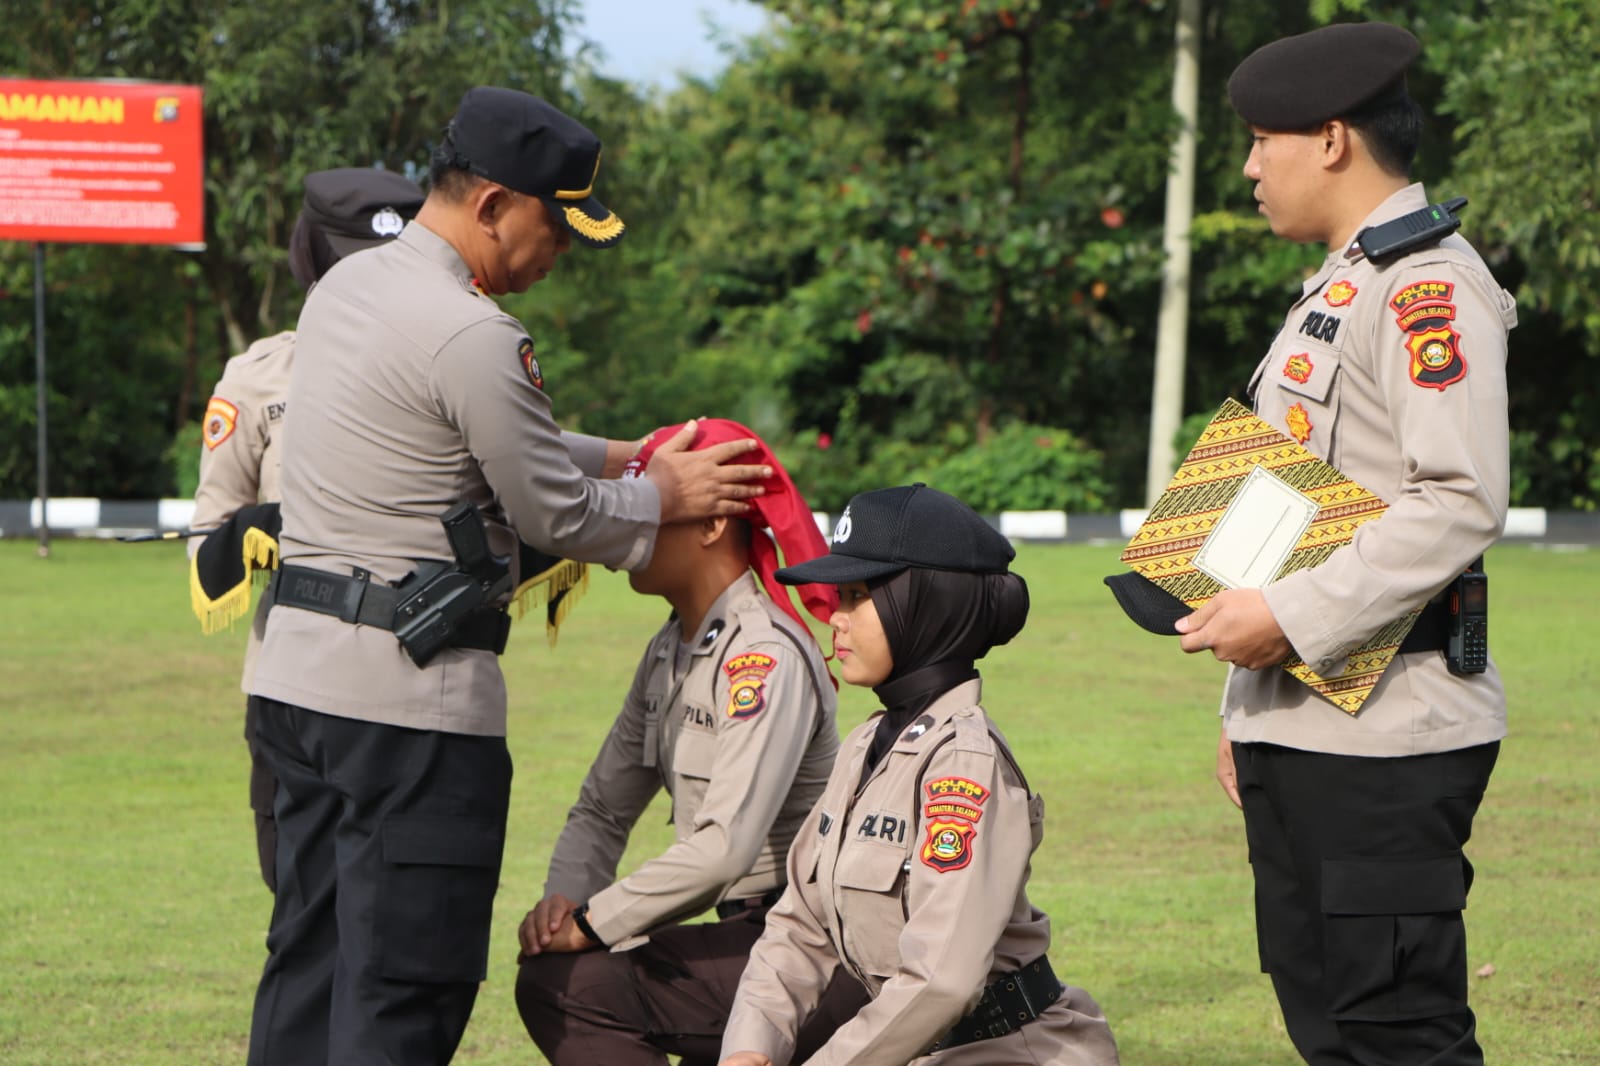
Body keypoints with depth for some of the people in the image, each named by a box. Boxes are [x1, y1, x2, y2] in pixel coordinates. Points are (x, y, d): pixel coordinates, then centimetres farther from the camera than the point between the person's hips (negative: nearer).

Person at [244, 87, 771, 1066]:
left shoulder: (346, 287, 13)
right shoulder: (470, 337, -17)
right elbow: (556, 517, -9)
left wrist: (627, 455, 19)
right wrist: (664, 498, 9)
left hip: (300, 664, 10)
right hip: (409, 690, -10)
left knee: (313, 957, 15)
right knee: (410, 983, -5)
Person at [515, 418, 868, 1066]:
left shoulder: (765, 654, -15)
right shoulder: (670, 653, 15)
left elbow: (725, 846, -25)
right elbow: (602, 809, 17)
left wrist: (591, 924, -18)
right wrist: (566, 897, -4)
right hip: (746, 932, 9)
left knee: (561, 983, -21)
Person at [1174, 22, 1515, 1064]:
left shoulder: (1429, 286, -12)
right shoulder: (1337, 288, 20)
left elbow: (1461, 506, -23)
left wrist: (1292, 618, -23)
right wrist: (1248, 712, 22)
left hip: (1386, 739, -10)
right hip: (1299, 726, 10)